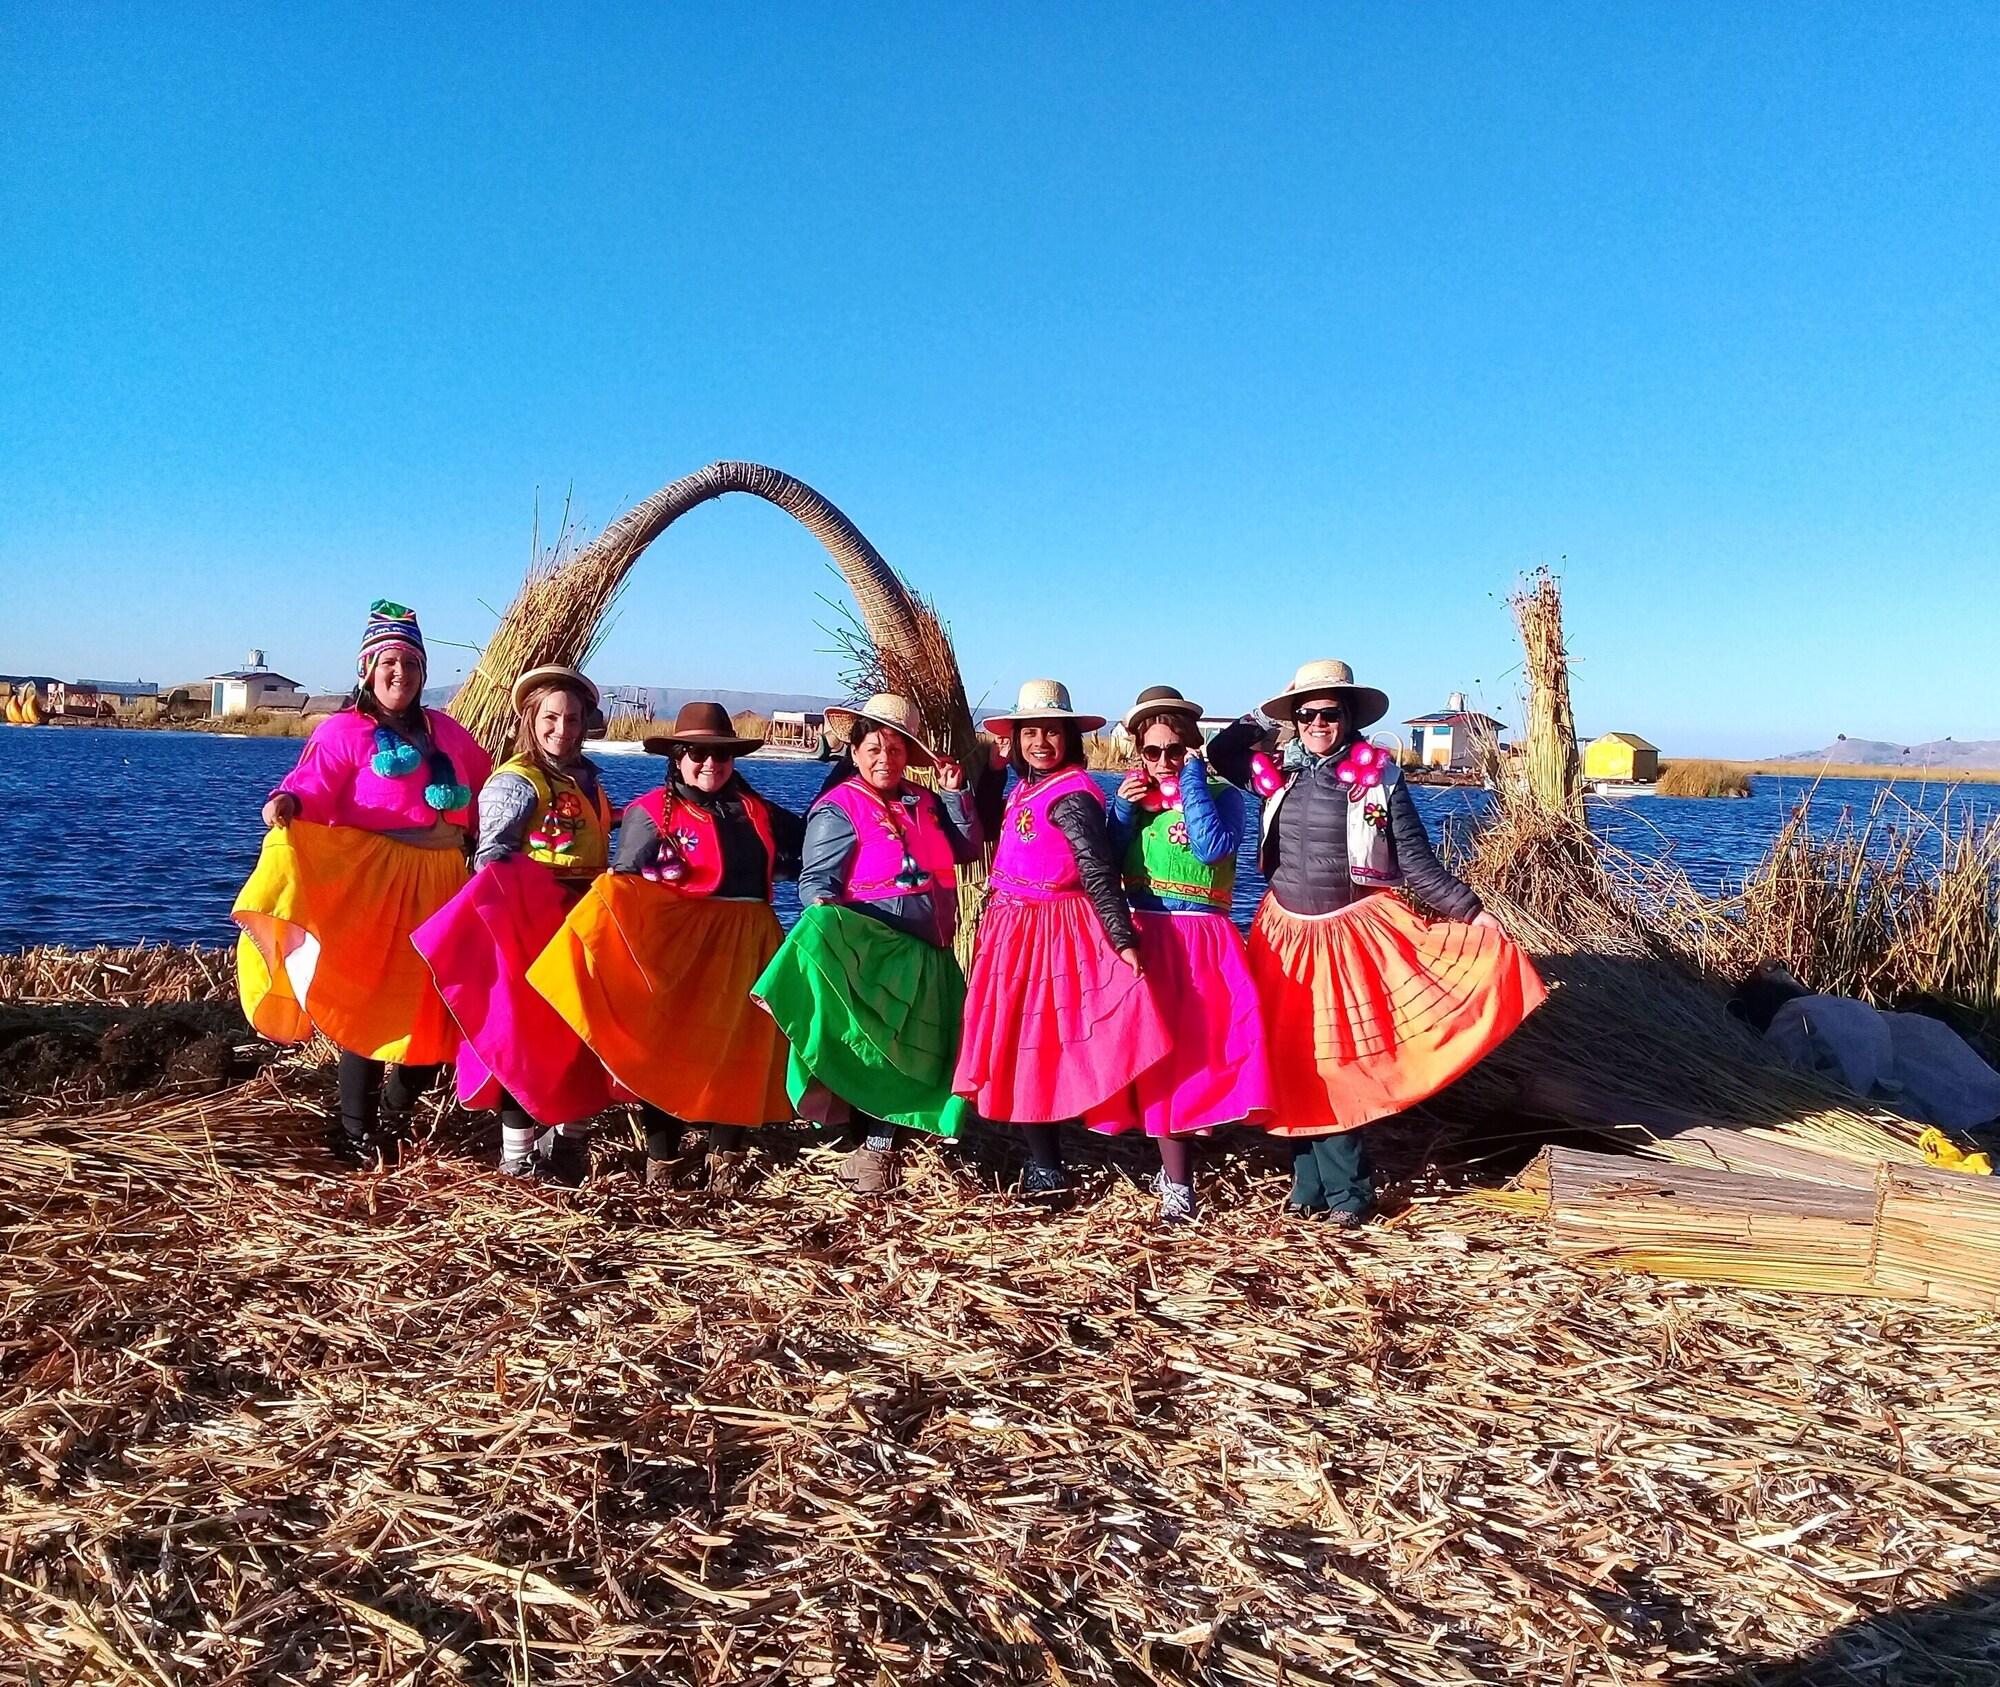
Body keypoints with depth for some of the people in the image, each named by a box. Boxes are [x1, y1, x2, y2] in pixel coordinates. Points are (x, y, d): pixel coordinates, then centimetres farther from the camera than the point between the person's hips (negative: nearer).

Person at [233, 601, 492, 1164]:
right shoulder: (343, 730, 0)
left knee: (434, 1005, 8)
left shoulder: (444, 731, 18)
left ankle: (395, 1117, 26)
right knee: (369, 1002, -5)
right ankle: (355, 1133, 8)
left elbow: (488, 778, 26)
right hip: (369, 881, -6)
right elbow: (314, 783, -15)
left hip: (438, 883, 6)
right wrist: (289, 801, -35)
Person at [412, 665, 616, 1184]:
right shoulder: (515, 782, -8)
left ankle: (569, 1137, 23)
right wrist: (507, 907, -26)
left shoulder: (586, 777, 15)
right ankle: (518, 1153, 6)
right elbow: (491, 859, -15)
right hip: (531, 923, -8)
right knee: (527, 1029, -4)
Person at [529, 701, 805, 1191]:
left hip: (742, 949, 4)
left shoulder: (757, 811, 14)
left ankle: (725, 1152, 14)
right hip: (675, 946, -4)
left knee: (737, 1048, 3)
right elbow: (624, 884, -5)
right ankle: (661, 1153, 14)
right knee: (666, 1048, 0)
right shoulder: (652, 812, 0)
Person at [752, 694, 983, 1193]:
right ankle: (871, 1148, -3)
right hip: (871, 954, -7)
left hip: (925, 957, 7)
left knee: (913, 1054, 9)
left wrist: (954, 794, 8)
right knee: (872, 1050, -14)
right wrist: (826, 917, -33)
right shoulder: (838, 808, -7)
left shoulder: (924, 802, 13)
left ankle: (879, 1145, 21)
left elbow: (968, 850, 17)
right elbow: (817, 879, -13)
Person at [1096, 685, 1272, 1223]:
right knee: (1156, 1052, 4)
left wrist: (1192, 779, -15)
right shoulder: (1134, 797, 12)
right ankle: (1178, 1182, 16)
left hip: (1199, 940, -4)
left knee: (1194, 1046, -6)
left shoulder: (1221, 795, -1)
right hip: (1142, 937, 4)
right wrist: (1124, 809, -6)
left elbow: (1212, 847, -22)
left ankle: (1175, 1177, 8)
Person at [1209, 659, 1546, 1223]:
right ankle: (1311, 1181, 18)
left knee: (1335, 1061, -2)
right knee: (1292, 1061, 6)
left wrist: (1473, 915, -11)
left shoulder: (1379, 778, -6)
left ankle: (1346, 1189, 11)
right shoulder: (1280, 771, 4)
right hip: (1286, 935, 4)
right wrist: (1268, 716, 6)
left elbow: (1417, 862, -6)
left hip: (1349, 936, -4)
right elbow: (1219, 750, 15)